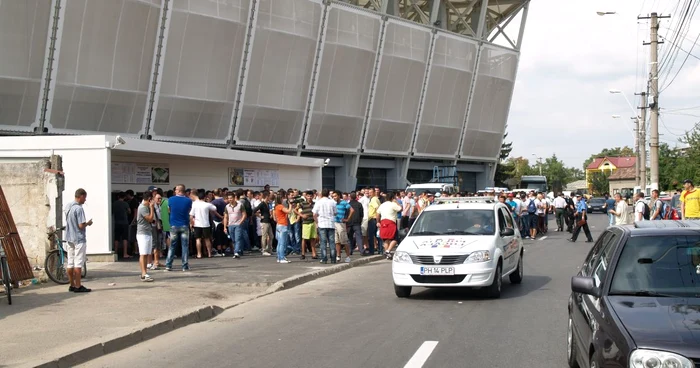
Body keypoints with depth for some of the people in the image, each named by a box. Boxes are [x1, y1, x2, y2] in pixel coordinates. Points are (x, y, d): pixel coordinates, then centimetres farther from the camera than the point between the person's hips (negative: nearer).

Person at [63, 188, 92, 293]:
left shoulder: (68, 207, 9)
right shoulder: (78, 208, -18)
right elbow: (81, 225, -21)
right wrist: (88, 223, -2)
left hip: (69, 238, 8)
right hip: (79, 239, -8)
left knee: (70, 263, 9)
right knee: (78, 263, -4)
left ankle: (72, 285, 15)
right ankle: (78, 286, -2)